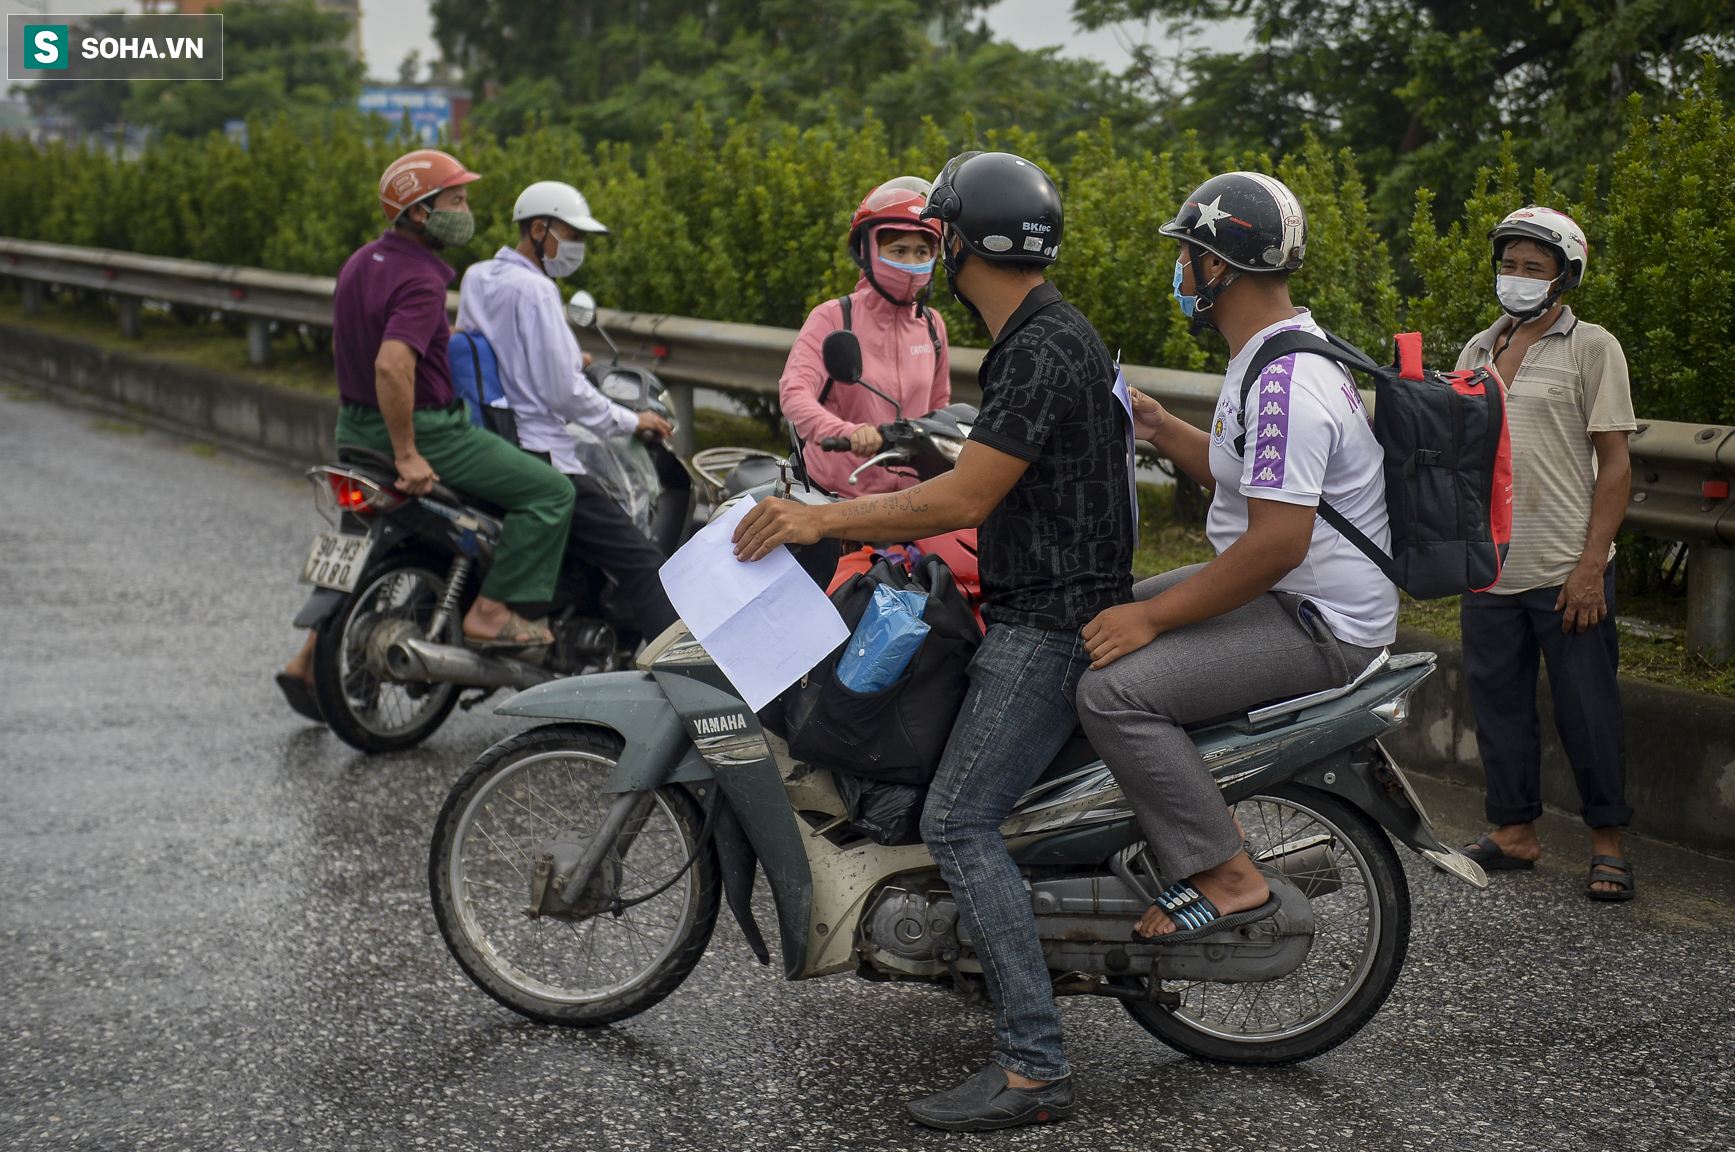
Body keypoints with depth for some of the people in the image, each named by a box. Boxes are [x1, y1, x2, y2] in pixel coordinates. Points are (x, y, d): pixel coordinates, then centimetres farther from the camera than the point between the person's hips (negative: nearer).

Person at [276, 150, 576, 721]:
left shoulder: (360, 262, 8)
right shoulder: (421, 280, -21)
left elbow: (340, 347, 21)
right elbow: (391, 365, -34)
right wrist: (408, 455, -29)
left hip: (356, 429, 9)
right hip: (424, 429, -9)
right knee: (550, 492, -4)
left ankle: (310, 658, 27)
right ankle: (491, 612, -6)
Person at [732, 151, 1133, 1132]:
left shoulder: (1043, 350, -20)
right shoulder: (1050, 333, 14)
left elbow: (966, 501, -24)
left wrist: (825, 519, -21)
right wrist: (894, 506, 22)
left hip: (1050, 622, -11)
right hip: (1040, 609, 11)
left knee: (960, 821, -15)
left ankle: (1037, 1067, -16)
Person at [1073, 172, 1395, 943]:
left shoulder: (1285, 383, -24)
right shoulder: (1277, 354, 11)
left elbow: (1279, 542, -29)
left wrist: (1153, 617, -24)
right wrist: (1161, 431, 9)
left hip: (1317, 625, -11)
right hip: (1279, 592, 11)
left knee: (1115, 689, -23)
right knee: (1098, 626, 17)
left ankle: (1227, 878, -15)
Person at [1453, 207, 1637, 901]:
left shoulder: (1592, 348, -2)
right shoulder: (1477, 351, 13)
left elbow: (1615, 463, -6)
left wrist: (1592, 565, -13)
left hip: (1567, 572, -5)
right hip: (1489, 569, 5)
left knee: (1587, 708, 0)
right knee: (1497, 700, 10)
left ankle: (1606, 843, 12)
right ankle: (1515, 831, 22)